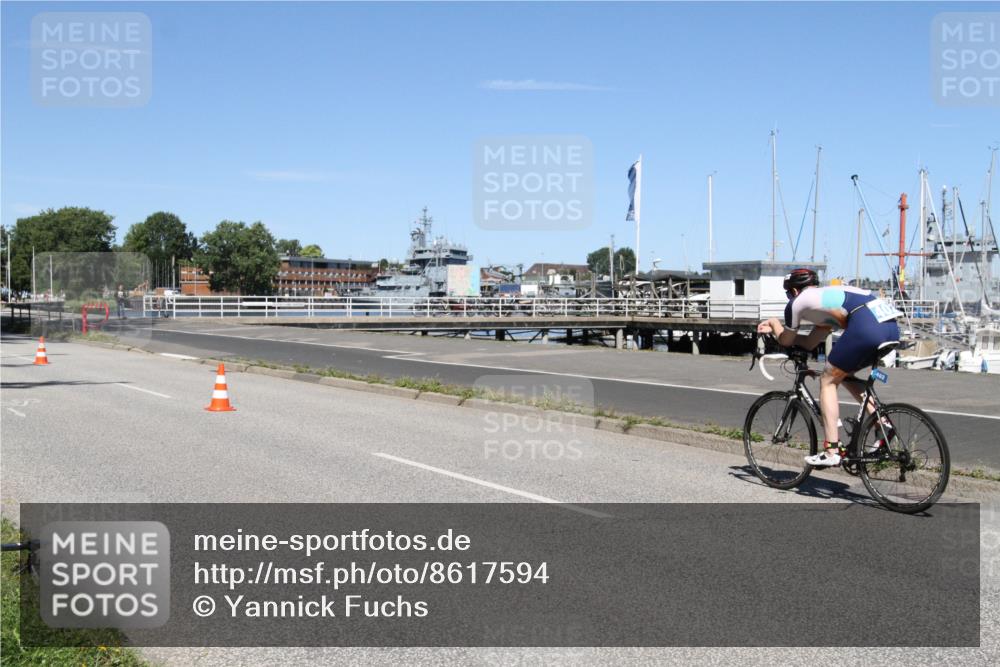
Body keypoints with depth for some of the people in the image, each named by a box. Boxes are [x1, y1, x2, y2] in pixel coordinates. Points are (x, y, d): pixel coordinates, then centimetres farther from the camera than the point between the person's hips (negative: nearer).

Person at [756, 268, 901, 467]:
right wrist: (775, 329, 48)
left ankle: (831, 452, 5)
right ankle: (883, 424, 15)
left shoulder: (798, 302, 14)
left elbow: (786, 341, 29)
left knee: (828, 381, 9)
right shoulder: (830, 295, 37)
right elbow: (810, 343, 41)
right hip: (891, 327, 8)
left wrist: (775, 323, 48)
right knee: (845, 374, 27)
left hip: (865, 327, -8)